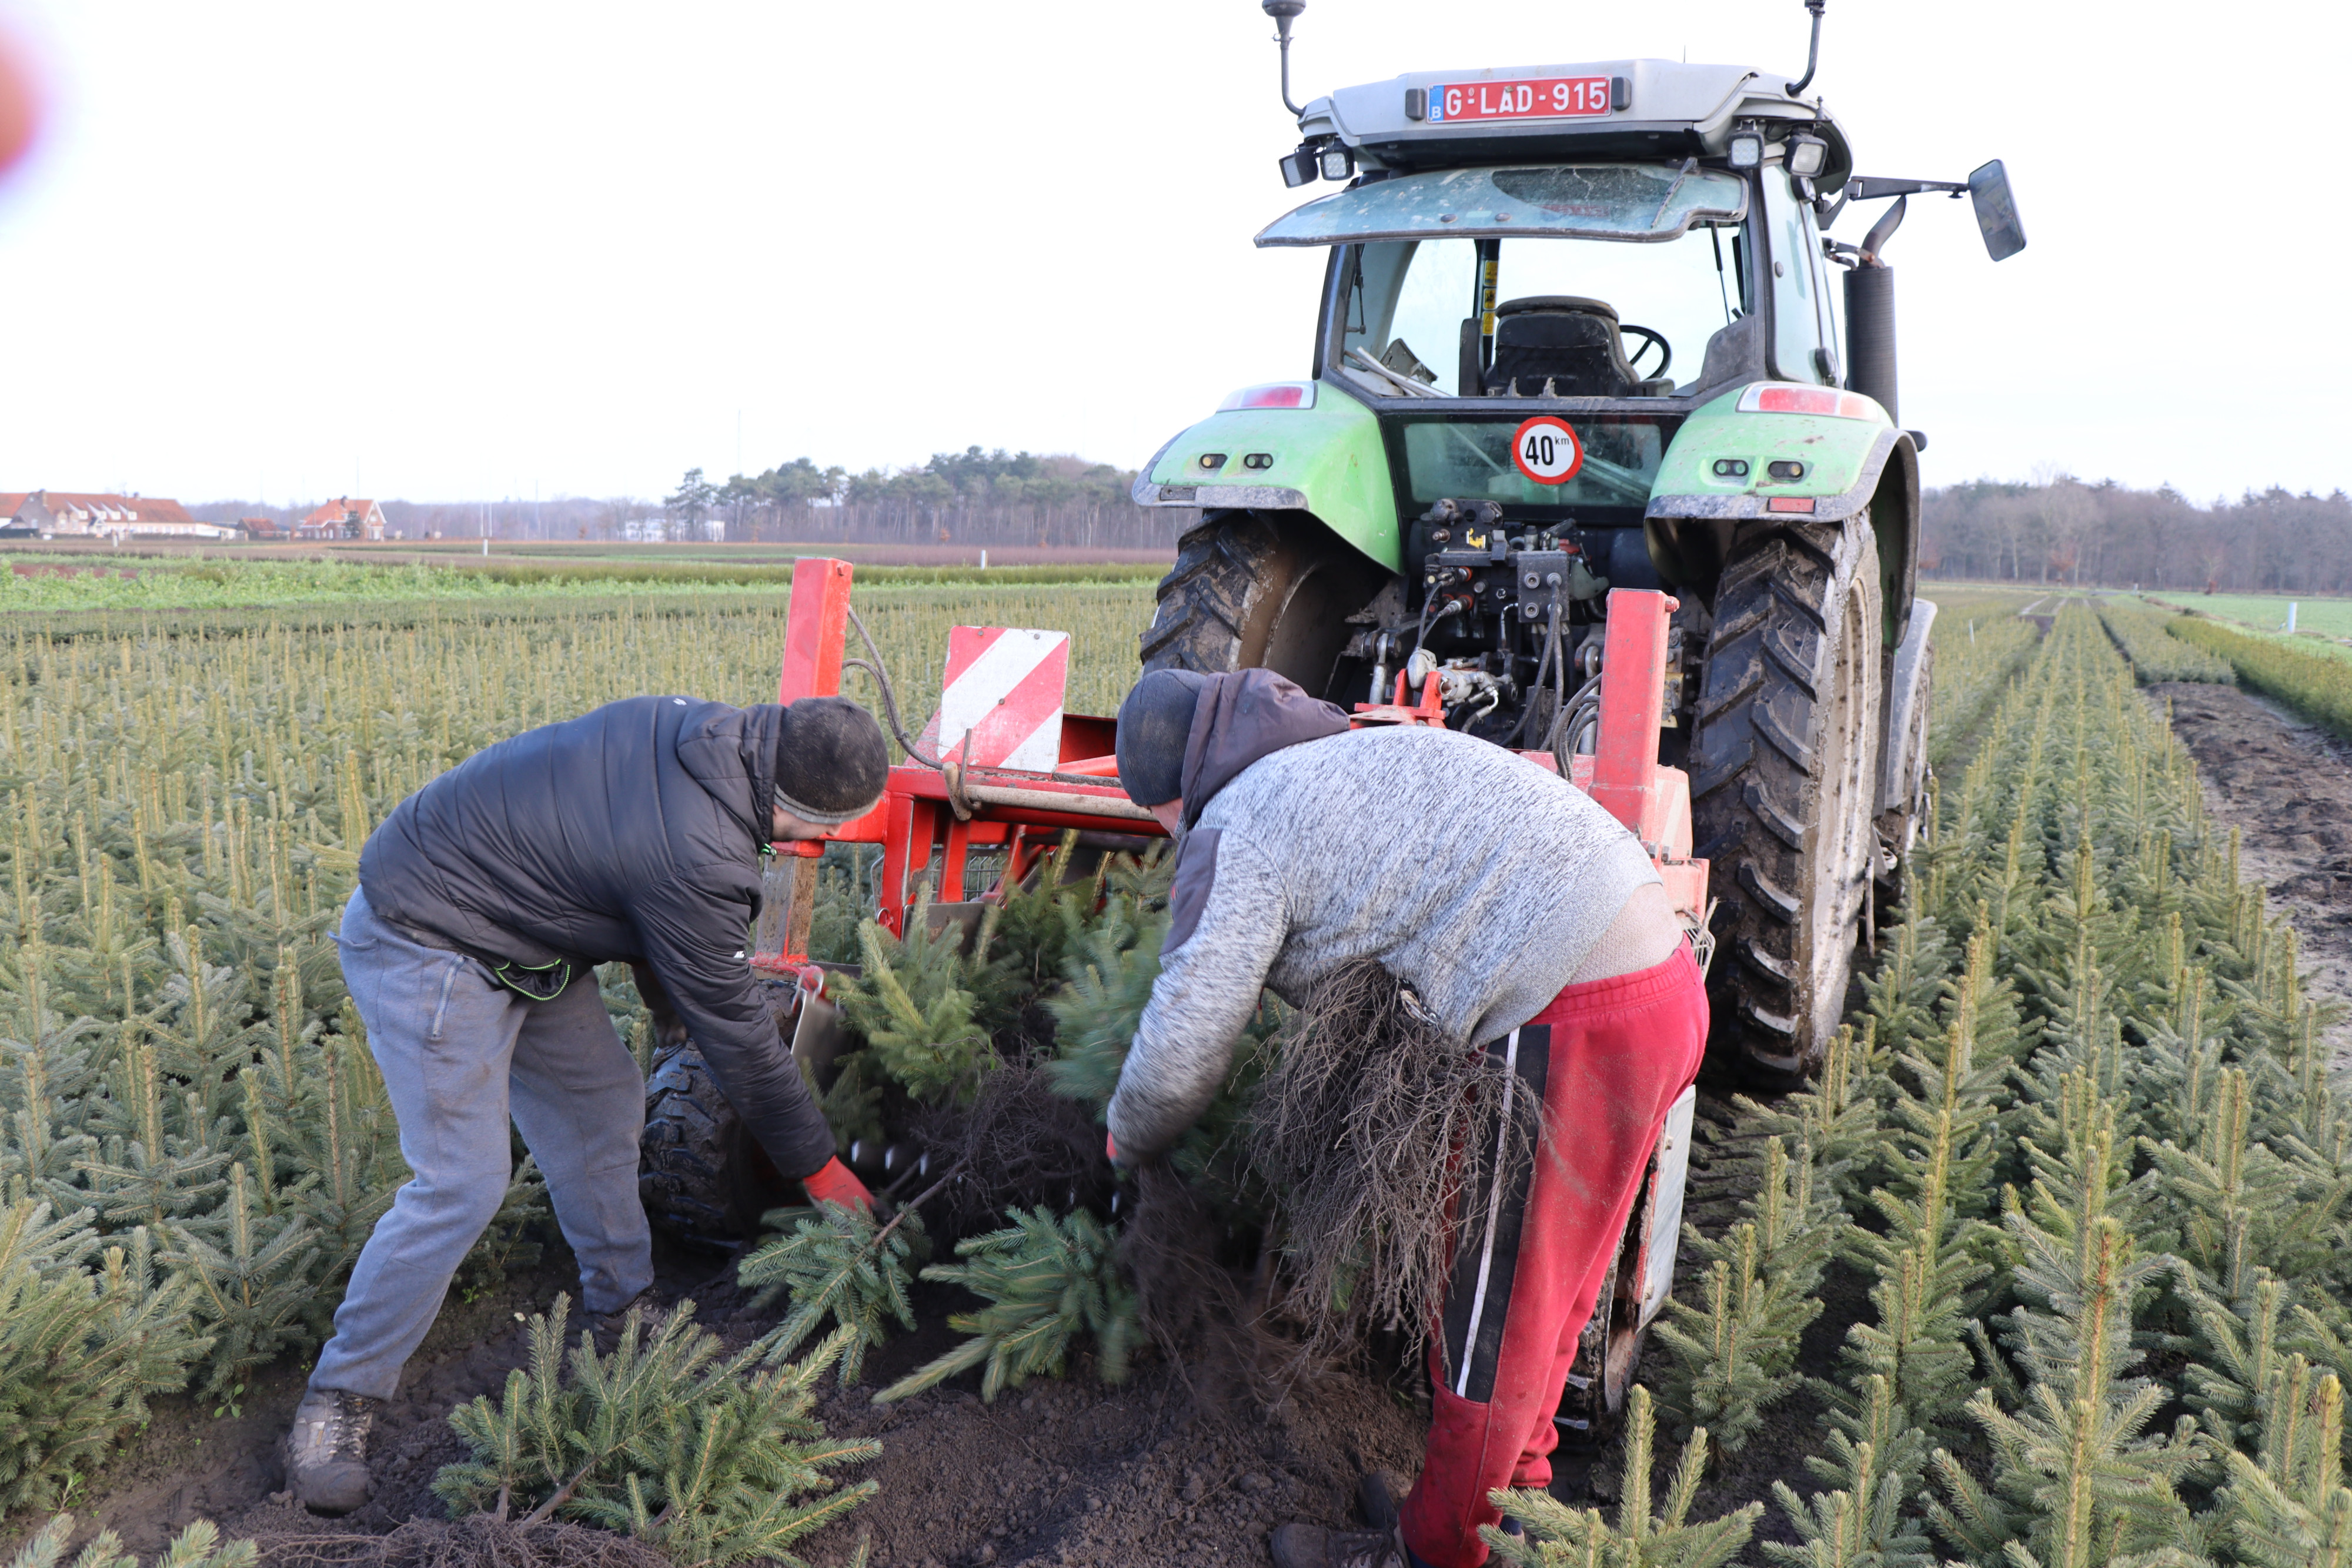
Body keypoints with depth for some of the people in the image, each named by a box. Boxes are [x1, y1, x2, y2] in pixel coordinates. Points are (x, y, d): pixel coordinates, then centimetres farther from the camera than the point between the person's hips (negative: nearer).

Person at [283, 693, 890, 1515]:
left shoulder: (700, 730, -7)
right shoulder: (696, 860, -32)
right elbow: (734, 1030, -19)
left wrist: (671, 1006, 21)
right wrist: (818, 1165, -5)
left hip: (503, 924, 10)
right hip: (424, 948, -10)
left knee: (604, 1101, 15)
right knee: (461, 1184, -9)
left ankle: (621, 1308, 31)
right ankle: (338, 1398, 7)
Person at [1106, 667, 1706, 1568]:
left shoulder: (1236, 834, -6)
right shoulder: (1341, 761, 21)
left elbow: (1180, 1059, -7)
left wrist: (1129, 1137, 15)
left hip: (1576, 1030, -10)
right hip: (1660, 980, 10)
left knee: (1492, 1300, 8)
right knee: (1542, 1270, 25)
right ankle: (1516, 1475, 44)